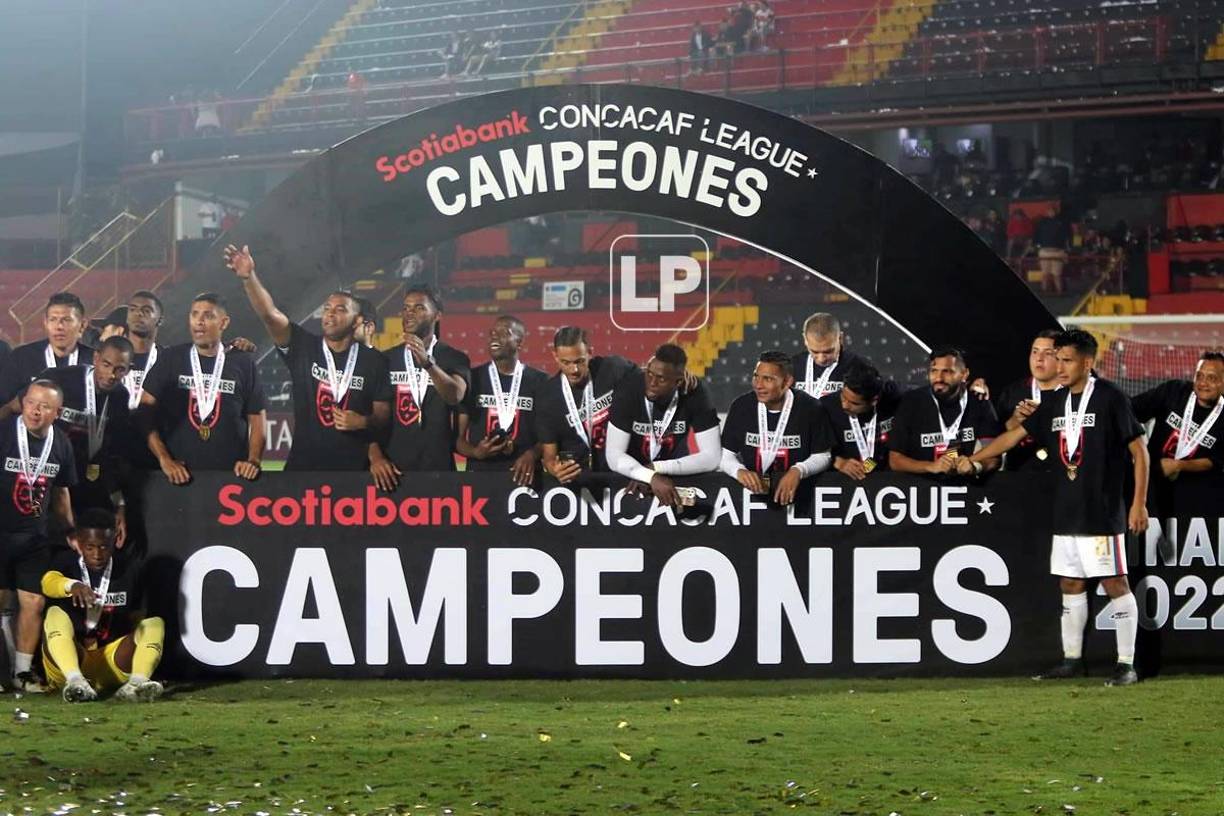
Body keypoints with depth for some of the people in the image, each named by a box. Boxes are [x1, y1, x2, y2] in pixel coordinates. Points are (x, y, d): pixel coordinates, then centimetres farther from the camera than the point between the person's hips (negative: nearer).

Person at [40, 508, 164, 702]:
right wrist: (73, 586, -47)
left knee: (155, 624, -16)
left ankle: (136, 682, -43)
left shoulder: (129, 568, 5)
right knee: (56, 614, -26)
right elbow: (49, 582, -27)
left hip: (114, 659, 2)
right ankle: (74, 680, -49)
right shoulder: (67, 561, -2)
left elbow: (135, 617, 15)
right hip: (68, 660, -2)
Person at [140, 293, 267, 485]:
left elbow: (257, 418, 7)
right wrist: (164, 459, -10)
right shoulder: (172, 359, 4)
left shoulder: (243, 363, 6)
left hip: (231, 476, 0)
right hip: (180, 474, 0)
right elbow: (146, 412, 0)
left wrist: (254, 461, -8)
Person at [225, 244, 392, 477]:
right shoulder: (303, 348, 3)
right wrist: (249, 277, -26)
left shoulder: (374, 361, 2)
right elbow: (270, 314, -12)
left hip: (353, 469, 0)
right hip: (303, 466, 0)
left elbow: (383, 413, 8)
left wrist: (364, 421, -14)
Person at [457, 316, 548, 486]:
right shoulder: (473, 379, 7)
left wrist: (532, 454, -12)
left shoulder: (539, 381, 6)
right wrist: (475, 452, -12)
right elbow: (458, 436, 7)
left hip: (523, 475, 0)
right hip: (480, 475, 0)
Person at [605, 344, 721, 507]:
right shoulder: (628, 391, -20)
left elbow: (712, 457, -18)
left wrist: (656, 468, -24)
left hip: (676, 477, 0)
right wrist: (651, 477, -39)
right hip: (630, 477, 0)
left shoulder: (694, 394, -17)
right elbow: (614, 455, -23)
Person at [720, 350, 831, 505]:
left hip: (796, 490, -2)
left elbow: (822, 457, 0)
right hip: (751, 489, 2)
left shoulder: (810, 409, -8)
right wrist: (739, 471, -18)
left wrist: (798, 471, -19)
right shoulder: (741, 406, -2)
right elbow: (726, 455, 4)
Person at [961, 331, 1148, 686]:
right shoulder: (1057, 404, 12)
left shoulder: (1110, 398, -8)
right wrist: (972, 460, 10)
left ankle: (1126, 664, -2)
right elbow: (1015, 434, 17)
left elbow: (1139, 450, -7)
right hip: (1067, 512, 7)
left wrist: (1139, 503, -11)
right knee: (1070, 584, 11)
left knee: (1115, 583, -5)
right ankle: (1072, 659, 20)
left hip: (1103, 513, -7)